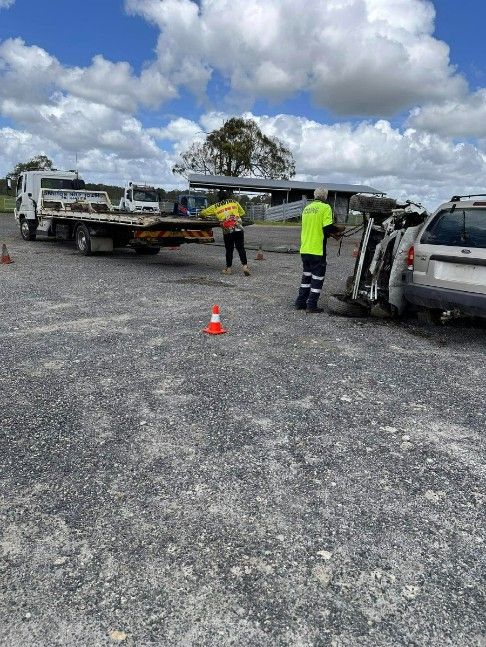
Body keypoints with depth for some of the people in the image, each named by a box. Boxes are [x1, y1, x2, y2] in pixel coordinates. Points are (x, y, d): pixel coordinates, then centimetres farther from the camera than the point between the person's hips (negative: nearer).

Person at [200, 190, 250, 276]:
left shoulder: (215, 207, 14)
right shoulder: (234, 202, 15)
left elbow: (202, 213, 21)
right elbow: (242, 213, 22)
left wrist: (204, 216, 43)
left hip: (227, 231, 0)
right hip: (238, 229, 0)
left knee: (229, 250, 11)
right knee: (241, 248, 3)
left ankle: (229, 268, 16)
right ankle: (245, 266, -7)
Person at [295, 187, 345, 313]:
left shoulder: (307, 208, 13)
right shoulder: (325, 208, -9)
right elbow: (328, 228, -17)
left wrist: (331, 234, 19)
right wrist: (339, 229, 2)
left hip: (305, 250, 7)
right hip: (317, 250, -7)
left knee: (306, 276, 18)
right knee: (317, 278, 4)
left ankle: (300, 302, 20)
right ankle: (312, 305, 5)